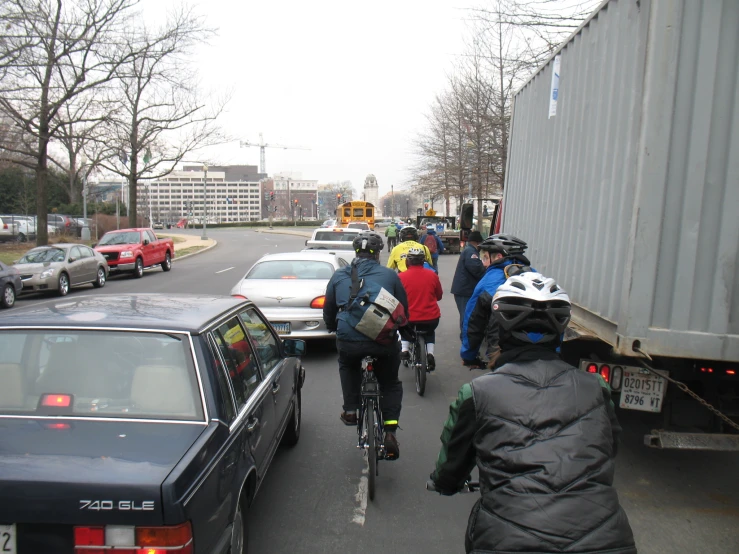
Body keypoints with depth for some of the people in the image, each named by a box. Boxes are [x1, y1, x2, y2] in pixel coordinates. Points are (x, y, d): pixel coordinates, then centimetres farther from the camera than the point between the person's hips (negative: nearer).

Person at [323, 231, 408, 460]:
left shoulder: (339, 276, 12)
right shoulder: (389, 275, 9)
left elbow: (328, 314, 20)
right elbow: (404, 311, 17)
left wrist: (336, 331, 40)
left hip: (348, 340, 1)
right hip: (384, 340, -1)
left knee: (348, 366, 36)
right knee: (391, 383, 24)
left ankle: (350, 410, 30)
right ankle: (390, 432, 12)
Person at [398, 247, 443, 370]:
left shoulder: (401, 277, -10)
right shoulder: (432, 275, -3)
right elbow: (439, 296, 11)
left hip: (409, 319, -1)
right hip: (431, 319, 1)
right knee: (430, 331, 35)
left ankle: (404, 350, 18)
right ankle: (430, 353, 14)